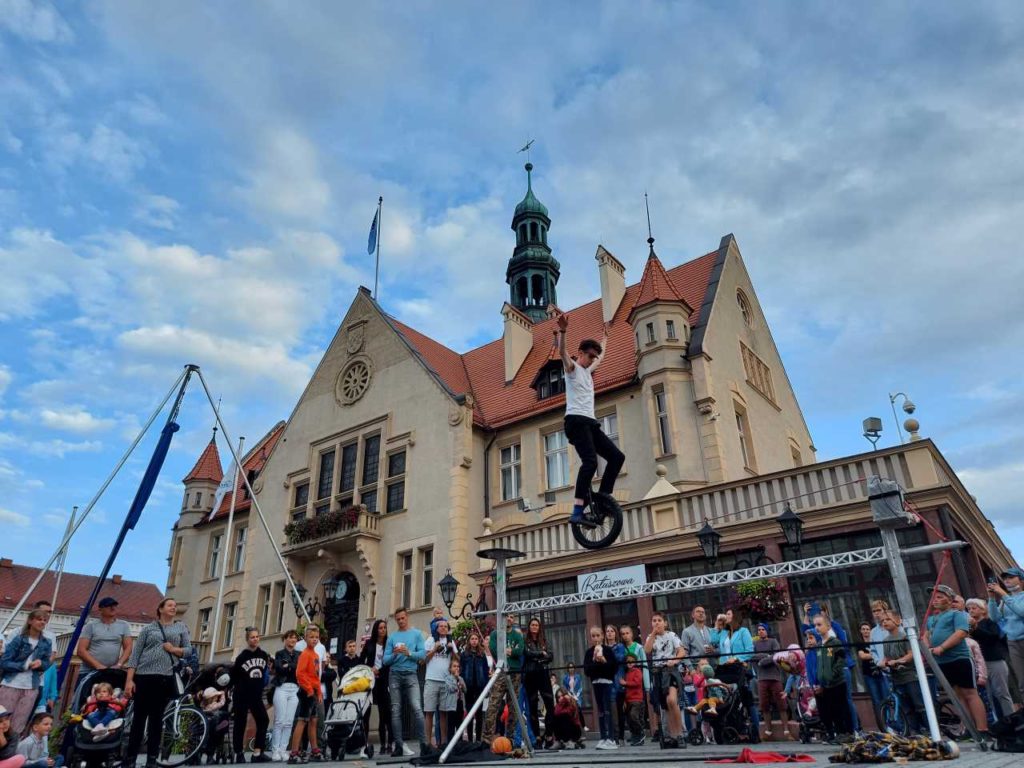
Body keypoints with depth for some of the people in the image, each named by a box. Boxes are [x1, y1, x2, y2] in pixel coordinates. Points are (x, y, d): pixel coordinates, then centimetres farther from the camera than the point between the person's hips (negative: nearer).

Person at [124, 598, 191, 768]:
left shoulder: (181, 628, 13)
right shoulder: (148, 628, 8)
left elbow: (188, 649, 11)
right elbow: (135, 654, 3)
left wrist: (174, 649, -8)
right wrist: (129, 679, -5)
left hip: (166, 678, 1)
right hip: (144, 676, -1)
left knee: (157, 717, 4)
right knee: (139, 716, 3)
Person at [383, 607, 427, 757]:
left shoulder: (416, 634, 8)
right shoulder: (392, 637, 12)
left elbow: (423, 654, -1)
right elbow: (385, 660, 6)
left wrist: (409, 653, -15)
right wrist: (394, 655, -13)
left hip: (411, 675, -2)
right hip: (395, 675, 2)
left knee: (417, 708, -14)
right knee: (396, 711, 2)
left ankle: (423, 743, -12)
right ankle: (399, 745, 7)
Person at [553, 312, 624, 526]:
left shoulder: (587, 370, 26)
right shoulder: (572, 368, 3)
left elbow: (602, 356, 47)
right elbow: (562, 351, -19)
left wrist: (605, 337, 55)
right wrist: (561, 331, -36)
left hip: (590, 422, 9)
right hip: (576, 421, -9)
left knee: (617, 456, 1)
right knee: (590, 461, -26)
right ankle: (577, 512, -30)